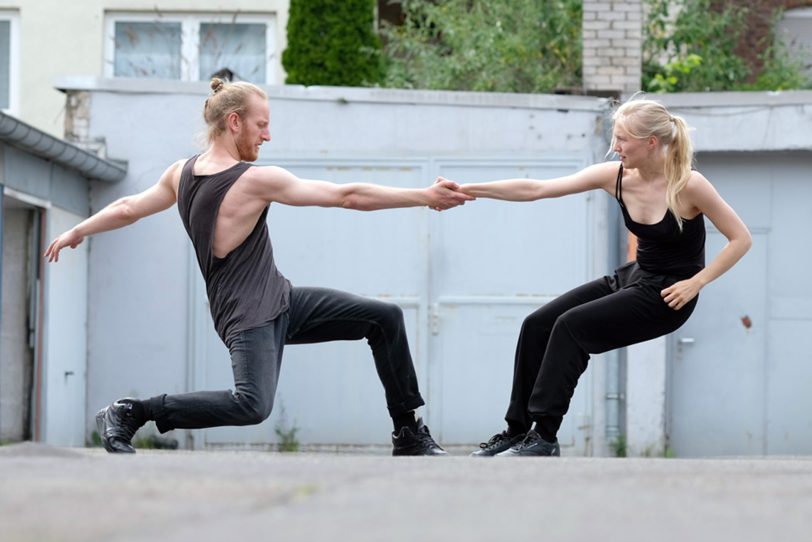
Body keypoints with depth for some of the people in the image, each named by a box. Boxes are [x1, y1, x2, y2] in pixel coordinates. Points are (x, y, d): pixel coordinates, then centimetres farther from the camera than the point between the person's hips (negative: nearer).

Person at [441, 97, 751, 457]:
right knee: (537, 325, -6)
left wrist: (695, 283, -18)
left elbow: (741, 239, -12)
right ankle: (517, 430, 2)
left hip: (667, 296, -7)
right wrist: (470, 190, -16)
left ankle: (545, 437, -16)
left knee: (571, 326, -22)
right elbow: (536, 189, -9)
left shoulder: (688, 185, -19)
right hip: (632, 278, 7)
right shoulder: (615, 176, -5)